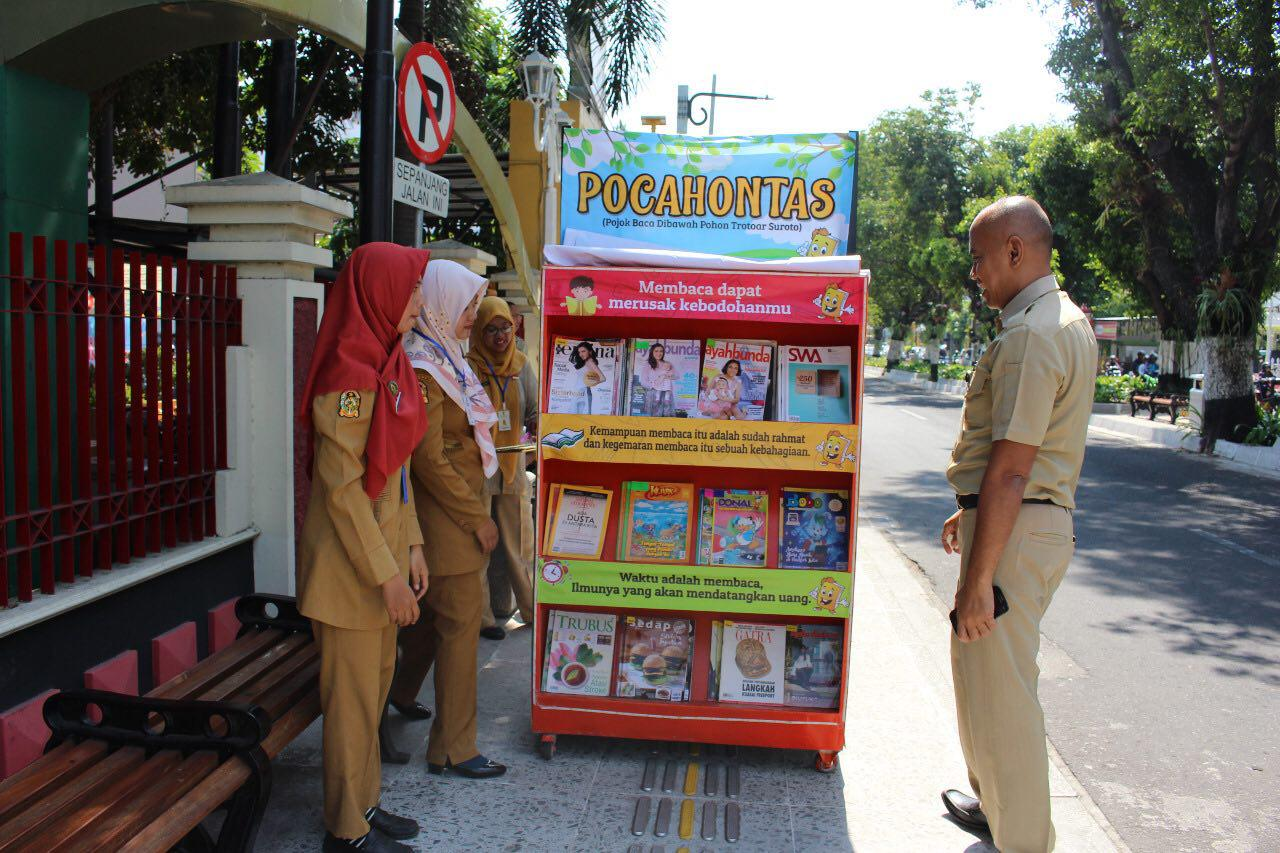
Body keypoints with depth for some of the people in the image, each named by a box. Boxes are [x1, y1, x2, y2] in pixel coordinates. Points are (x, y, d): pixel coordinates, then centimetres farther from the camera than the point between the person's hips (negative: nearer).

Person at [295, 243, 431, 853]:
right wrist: (386, 573, -19)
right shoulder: (348, 376, -19)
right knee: (353, 696, 4)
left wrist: (410, 545, 11)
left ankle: (362, 803, 35)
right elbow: (341, 487, -21)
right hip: (350, 561, -9)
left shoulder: (387, 364, 11)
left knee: (377, 681, 19)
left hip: (383, 548, 9)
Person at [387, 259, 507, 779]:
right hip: (447, 515, -10)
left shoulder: (445, 360, 13)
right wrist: (477, 517, -16)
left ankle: (401, 694, 44)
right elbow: (429, 460, -21)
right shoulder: (424, 369, -18)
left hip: (457, 509, 10)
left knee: (433, 611, 23)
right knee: (459, 622, -3)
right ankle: (453, 748, 8)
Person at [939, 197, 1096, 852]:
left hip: (1014, 530, -11)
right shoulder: (1068, 322, 14)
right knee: (984, 670, 24)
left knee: (998, 689, 0)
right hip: (1043, 518, 11)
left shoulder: (1030, 336, -20)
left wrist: (978, 579, -23)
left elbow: (1010, 470, -25)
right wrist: (974, 510, 26)